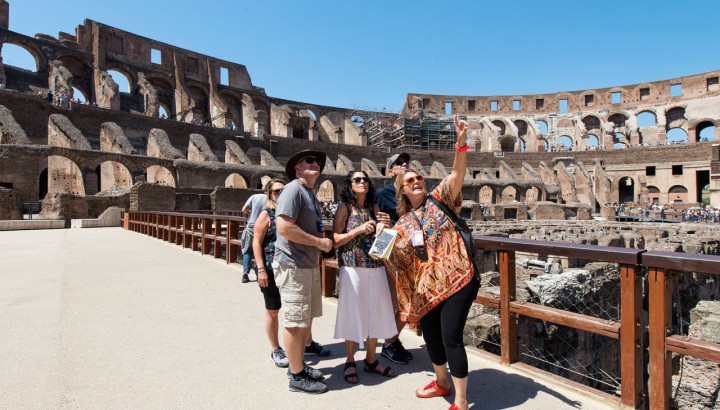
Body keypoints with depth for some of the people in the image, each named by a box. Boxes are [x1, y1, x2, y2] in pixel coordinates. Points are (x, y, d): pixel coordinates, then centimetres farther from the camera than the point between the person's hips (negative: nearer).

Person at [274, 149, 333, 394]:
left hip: (310, 264, 10)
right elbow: (284, 228, -25)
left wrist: (323, 240, 5)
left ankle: (300, 361, 37)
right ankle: (297, 376, 16)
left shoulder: (311, 194, 16)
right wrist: (319, 242, -17)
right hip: (293, 265, -10)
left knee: (306, 316, 19)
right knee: (296, 321, 1)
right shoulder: (293, 189, -14)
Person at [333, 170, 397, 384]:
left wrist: (382, 227, -5)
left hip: (376, 268, 5)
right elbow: (335, 241, -8)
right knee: (353, 313, 4)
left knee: (375, 313, 10)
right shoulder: (345, 208, -2)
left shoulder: (373, 208, 11)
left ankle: (371, 359, 28)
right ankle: (350, 361, 23)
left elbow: (379, 241, 14)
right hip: (353, 269, -5)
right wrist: (358, 230, -16)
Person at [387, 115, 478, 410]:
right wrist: (385, 244, -4)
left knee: (451, 337, -8)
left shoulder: (439, 199, 3)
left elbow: (458, 173, -14)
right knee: (430, 336, 15)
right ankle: (441, 382, 43)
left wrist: (461, 142, -26)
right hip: (426, 288, 5)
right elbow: (397, 262, 14)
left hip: (456, 280, -4)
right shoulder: (402, 224, 10)